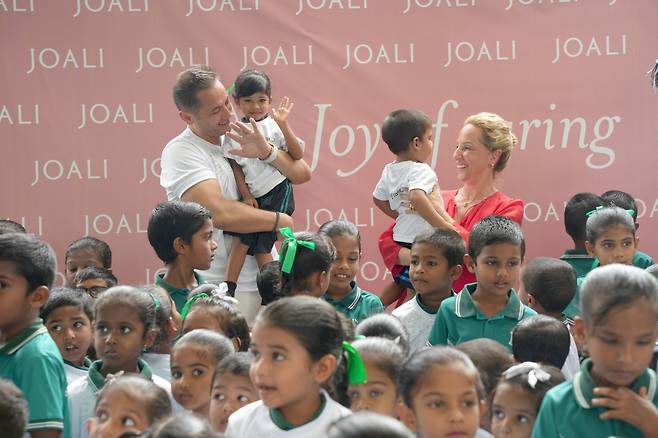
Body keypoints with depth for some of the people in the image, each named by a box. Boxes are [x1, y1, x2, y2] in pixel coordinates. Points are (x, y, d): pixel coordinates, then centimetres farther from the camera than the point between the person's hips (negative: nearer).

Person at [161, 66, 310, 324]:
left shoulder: (242, 141, 9)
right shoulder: (181, 152, -10)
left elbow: (302, 174, 7)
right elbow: (219, 213, -23)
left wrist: (266, 152, -12)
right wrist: (281, 221, -12)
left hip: (265, 280, 6)